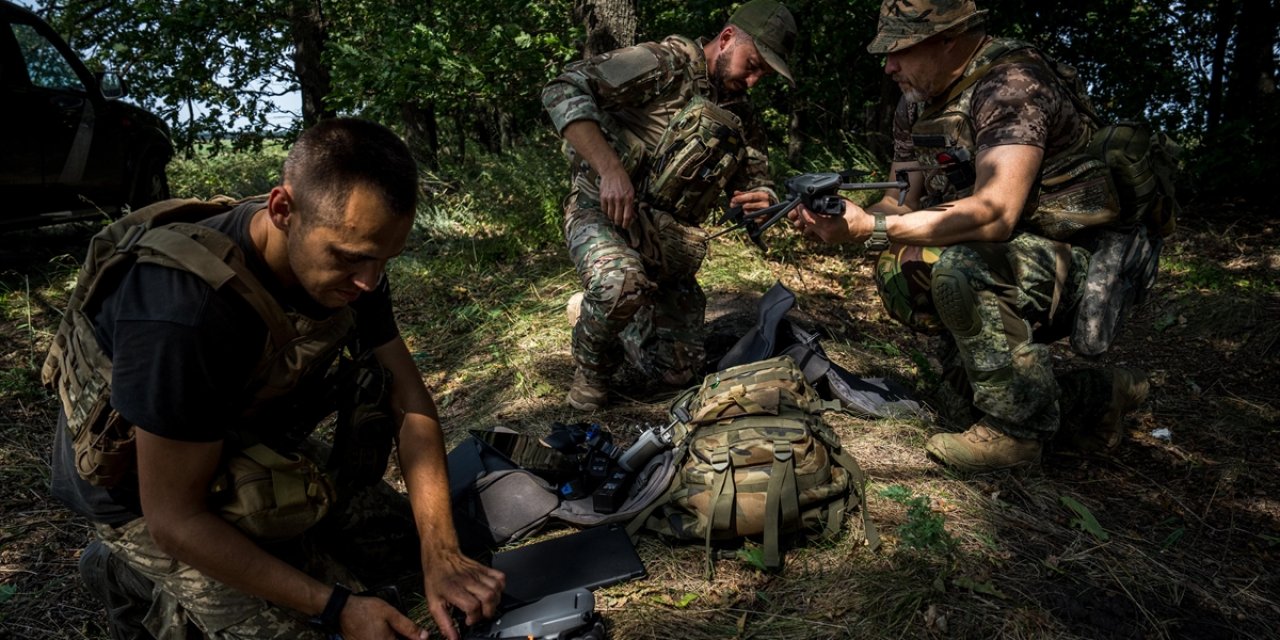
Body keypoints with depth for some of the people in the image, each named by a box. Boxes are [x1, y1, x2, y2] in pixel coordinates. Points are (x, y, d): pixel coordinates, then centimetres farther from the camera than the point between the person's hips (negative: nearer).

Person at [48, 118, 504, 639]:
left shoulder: (348, 251, -17)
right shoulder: (185, 312, -37)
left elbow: (408, 399, -13)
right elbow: (175, 520, -30)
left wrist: (441, 557, -21)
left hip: (256, 451, 7)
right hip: (153, 494, -6)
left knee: (411, 552, 4)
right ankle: (138, 581, 10)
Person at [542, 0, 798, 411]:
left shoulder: (741, 118, 10)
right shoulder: (668, 64, -11)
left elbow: (755, 187, 13)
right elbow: (563, 90, -20)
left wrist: (765, 202, -13)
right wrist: (610, 169, -31)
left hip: (670, 240, 6)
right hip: (603, 212, -6)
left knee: (678, 369, 1)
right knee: (623, 285, -40)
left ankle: (592, 312, 28)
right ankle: (591, 366, -6)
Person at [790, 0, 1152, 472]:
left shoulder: (1011, 82, -22)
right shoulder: (916, 102, 5)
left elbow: (994, 212, -35)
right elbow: (904, 203, 3)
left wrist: (870, 229, -37)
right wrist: (833, 218, -17)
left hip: (1086, 263, -9)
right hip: (1004, 273, 10)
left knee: (961, 266, -35)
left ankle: (1017, 429, -18)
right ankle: (1097, 398, 26)